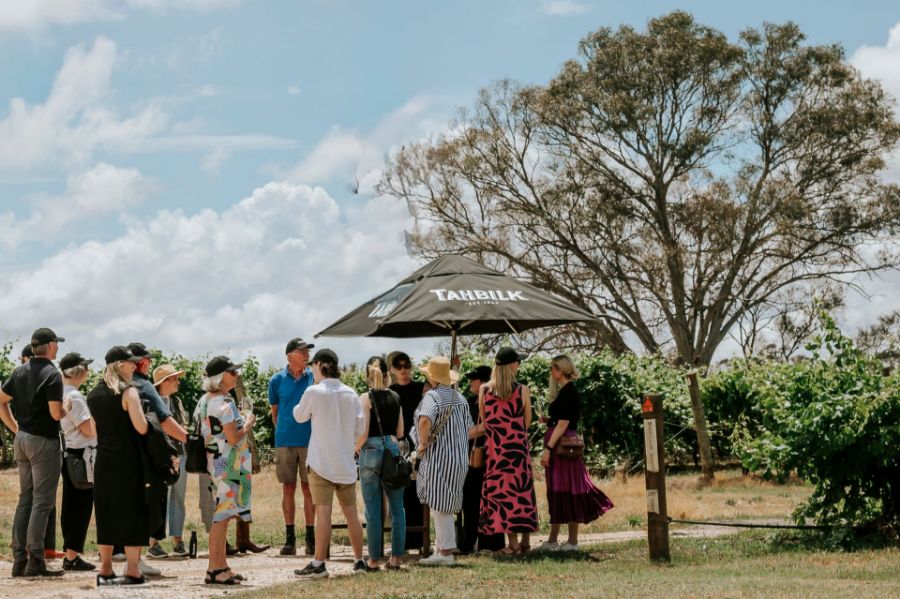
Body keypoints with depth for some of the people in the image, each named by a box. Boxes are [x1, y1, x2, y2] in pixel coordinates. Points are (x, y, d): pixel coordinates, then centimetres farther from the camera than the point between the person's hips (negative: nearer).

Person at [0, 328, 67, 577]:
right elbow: (56, 413, -20)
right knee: (42, 501, -4)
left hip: (22, 439, 7)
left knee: (25, 499, 13)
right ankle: (35, 561, -5)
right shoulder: (52, 374, -14)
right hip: (44, 442, -7)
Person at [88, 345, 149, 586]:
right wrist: (141, 411, 1)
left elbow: (93, 429, 15)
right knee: (132, 512, 0)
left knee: (106, 513, 11)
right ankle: (132, 571, 0)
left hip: (103, 460, 6)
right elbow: (141, 428, -17)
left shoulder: (93, 395, 9)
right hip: (127, 460, -6)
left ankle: (105, 570, 15)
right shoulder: (128, 392, -11)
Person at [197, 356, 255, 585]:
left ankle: (221, 566, 19)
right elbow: (233, 438, -20)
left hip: (214, 462, 10)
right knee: (222, 517, -6)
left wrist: (242, 421, 19)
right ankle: (214, 570, -3)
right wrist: (248, 423, -5)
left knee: (221, 516, 14)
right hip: (229, 465, -10)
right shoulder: (225, 403, -17)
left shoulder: (205, 400, 12)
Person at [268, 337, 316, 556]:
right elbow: (275, 411, 13)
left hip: (310, 441, -1)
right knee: (288, 488, 4)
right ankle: (290, 538, 9)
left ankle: (310, 538, 6)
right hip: (285, 441, 1)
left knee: (308, 488, 1)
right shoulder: (278, 380, 2)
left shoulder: (314, 378, 1)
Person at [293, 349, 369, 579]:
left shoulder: (313, 392, -9)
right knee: (351, 513, 11)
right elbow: (361, 426, 5)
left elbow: (299, 416, 7)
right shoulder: (350, 393, 3)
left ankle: (318, 564, -7)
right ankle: (359, 561, 17)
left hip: (321, 461, -4)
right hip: (346, 462, 4)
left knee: (323, 513, -7)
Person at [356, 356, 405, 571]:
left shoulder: (366, 398, -7)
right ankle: (396, 557, 10)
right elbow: (400, 432, 11)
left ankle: (374, 559, 5)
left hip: (371, 451, -4)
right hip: (393, 450, 4)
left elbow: (363, 433, -11)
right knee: (396, 508, 9)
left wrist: (356, 448, 7)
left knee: (373, 510, 1)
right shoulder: (395, 398, 7)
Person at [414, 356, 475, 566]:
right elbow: (471, 431, 12)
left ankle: (446, 551, -3)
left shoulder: (433, 396, -13)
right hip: (458, 458, 8)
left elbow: (425, 420, -33)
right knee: (443, 505, 16)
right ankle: (440, 548, 22)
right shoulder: (459, 398, 11)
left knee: (440, 505, -4)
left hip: (438, 457, -8)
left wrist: (423, 442, -18)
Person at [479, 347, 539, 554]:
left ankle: (513, 543, 2)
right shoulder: (522, 390, -6)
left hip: (495, 449, 0)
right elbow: (527, 422, 3)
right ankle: (525, 541, 13)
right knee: (522, 490, 9)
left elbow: (484, 421, 6)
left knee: (501, 492, 4)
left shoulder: (484, 390, -3)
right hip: (518, 447, 0)